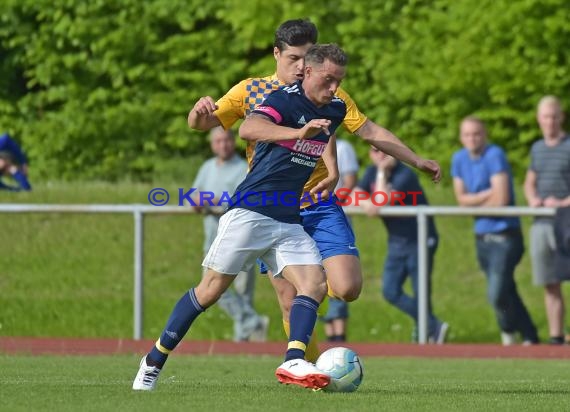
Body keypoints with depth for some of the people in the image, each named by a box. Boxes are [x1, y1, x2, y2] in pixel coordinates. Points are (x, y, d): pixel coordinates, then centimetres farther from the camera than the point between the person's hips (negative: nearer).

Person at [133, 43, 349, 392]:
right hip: (250, 211, -7)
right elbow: (248, 128, -35)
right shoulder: (286, 100, -13)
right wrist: (298, 133, -47)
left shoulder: (336, 110, 10)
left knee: (315, 283, -13)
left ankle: (293, 362, -22)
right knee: (213, 288, -4)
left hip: (289, 221, 7)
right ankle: (155, 360, 8)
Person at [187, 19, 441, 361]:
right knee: (291, 304, -3)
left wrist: (416, 160, 2)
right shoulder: (251, 91, 2)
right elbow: (203, 124, -1)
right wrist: (200, 111, -24)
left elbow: (371, 132, 7)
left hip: (320, 207, 1)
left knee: (348, 289, -15)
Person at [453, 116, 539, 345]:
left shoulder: (494, 156, -14)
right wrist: (486, 195, -12)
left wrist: (472, 202, -2)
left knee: (497, 295, -14)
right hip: (482, 237, 7)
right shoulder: (459, 159, 7)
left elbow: (501, 199, -18)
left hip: (504, 236, -7)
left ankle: (508, 331, 10)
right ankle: (530, 338, 19)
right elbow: (461, 198, 3)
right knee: (507, 292, 11)